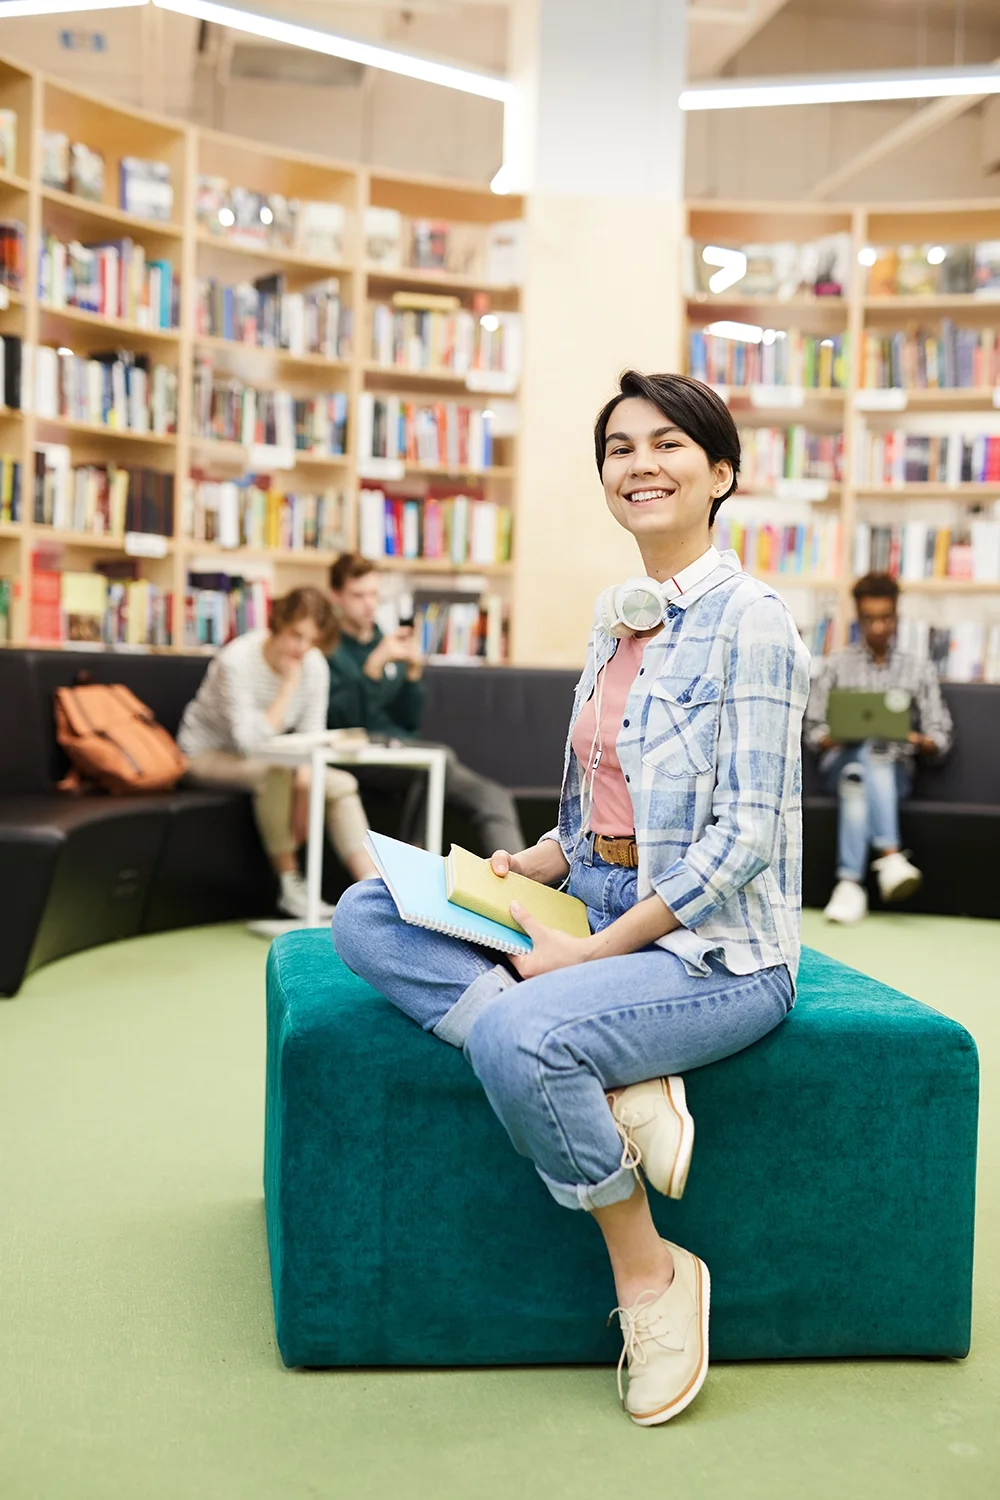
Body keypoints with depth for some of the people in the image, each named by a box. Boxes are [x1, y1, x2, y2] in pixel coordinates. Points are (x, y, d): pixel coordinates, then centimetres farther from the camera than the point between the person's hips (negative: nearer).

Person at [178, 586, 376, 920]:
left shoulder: (315, 665, -10)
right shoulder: (237, 661, -27)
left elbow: (312, 736, -6)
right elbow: (251, 741, -32)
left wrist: (304, 780, -25)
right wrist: (289, 686, -32)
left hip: (260, 757, 7)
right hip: (207, 754, -6)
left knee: (342, 784, -11)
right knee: (275, 773, -36)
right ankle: (290, 886, -23)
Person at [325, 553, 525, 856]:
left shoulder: (388, 644, 22)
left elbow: (410, 721, 15)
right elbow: (343, 718, -11)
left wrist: (413, 669, 0)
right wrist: (376, 663, -19)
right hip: (359, 758, -6)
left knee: (495, 797, -17)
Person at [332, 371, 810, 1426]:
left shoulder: (749, 620, -13)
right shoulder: (612, 616, 11)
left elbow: (744, 836, -18)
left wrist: (592, 951, -20)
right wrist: (531, 864, 1)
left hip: (715, 946, -8)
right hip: (600, 909, 8)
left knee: (518, 1034, -34)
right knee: (365, 918, -5)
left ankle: (649, 1269, -8)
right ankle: (610, 1085, -15)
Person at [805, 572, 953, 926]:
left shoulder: (919, 670, 17)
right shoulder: (835, 665, 16)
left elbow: (941, 738, 11)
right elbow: (813, 730, 10)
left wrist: (921, 742, -13)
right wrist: (837, 738, -12)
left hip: (894, 769, 0)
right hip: (841, 762, 0)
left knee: (860, 777, -37)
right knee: (866, 755, -38)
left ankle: (851, 881, -47)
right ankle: (889, 853, -48)